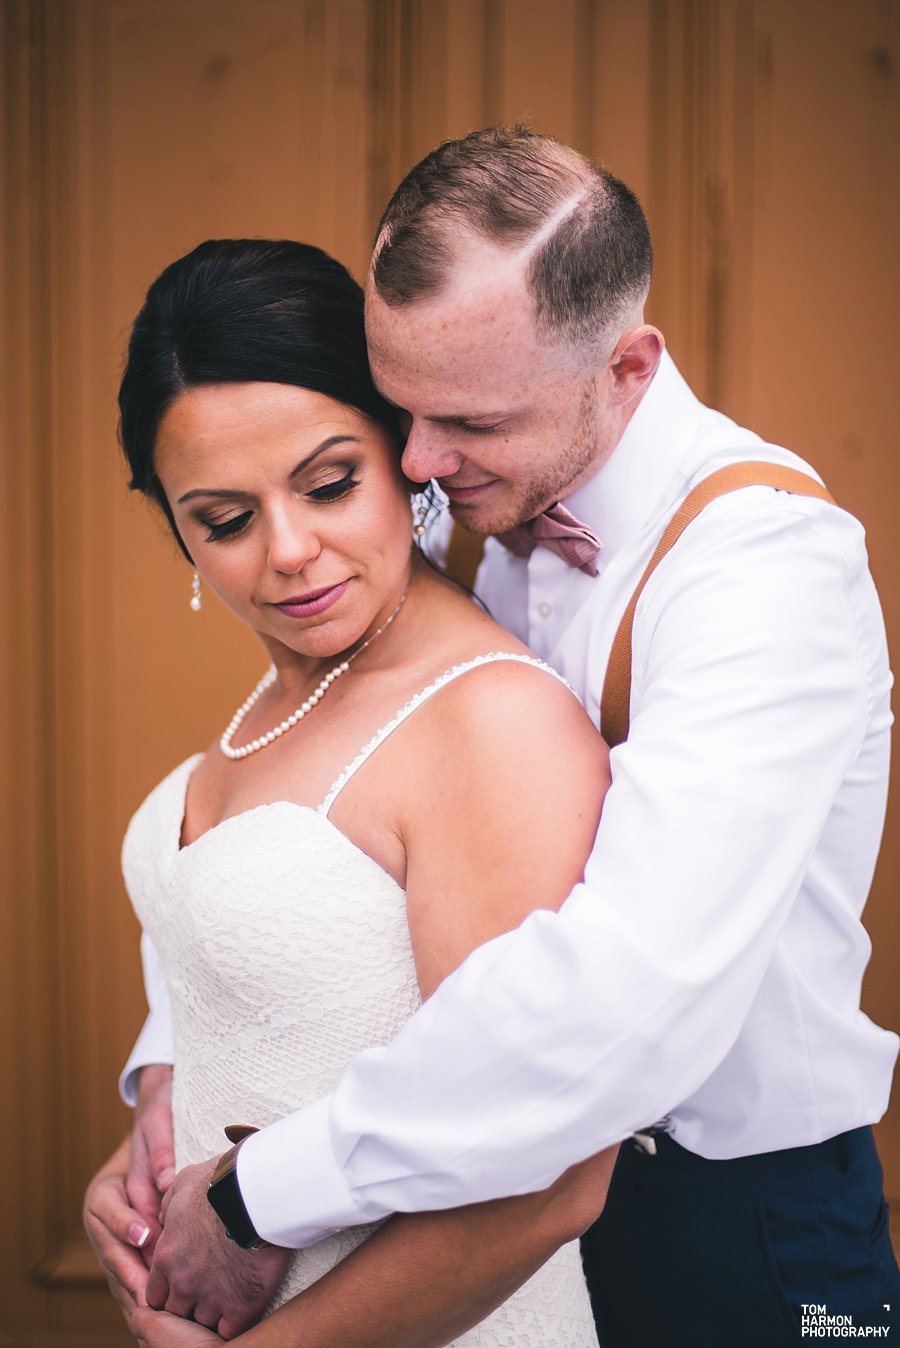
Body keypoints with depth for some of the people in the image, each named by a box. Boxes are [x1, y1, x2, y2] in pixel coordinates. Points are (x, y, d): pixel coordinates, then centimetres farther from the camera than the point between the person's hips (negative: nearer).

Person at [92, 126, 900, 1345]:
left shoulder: (765, 556, -26)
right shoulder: (477, 517, -3)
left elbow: (632, 998, -38)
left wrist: (259, 1200, -30)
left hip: (733, 1216, -6)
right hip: (505, 1174, 6)